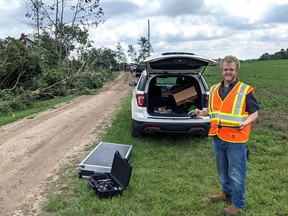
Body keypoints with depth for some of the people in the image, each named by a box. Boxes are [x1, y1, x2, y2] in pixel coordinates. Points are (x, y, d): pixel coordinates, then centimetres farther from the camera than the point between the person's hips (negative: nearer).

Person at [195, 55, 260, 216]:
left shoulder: (245, 90, -8)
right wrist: (202, 112, 4)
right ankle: (227, 193, 41)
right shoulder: (214, 89, 8)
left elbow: (255, 112, -6)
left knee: (236, 173, 5)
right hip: (217, 137, 6)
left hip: (236, 139, -6)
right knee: (222, 170, 21)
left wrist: (246, 122, -24)